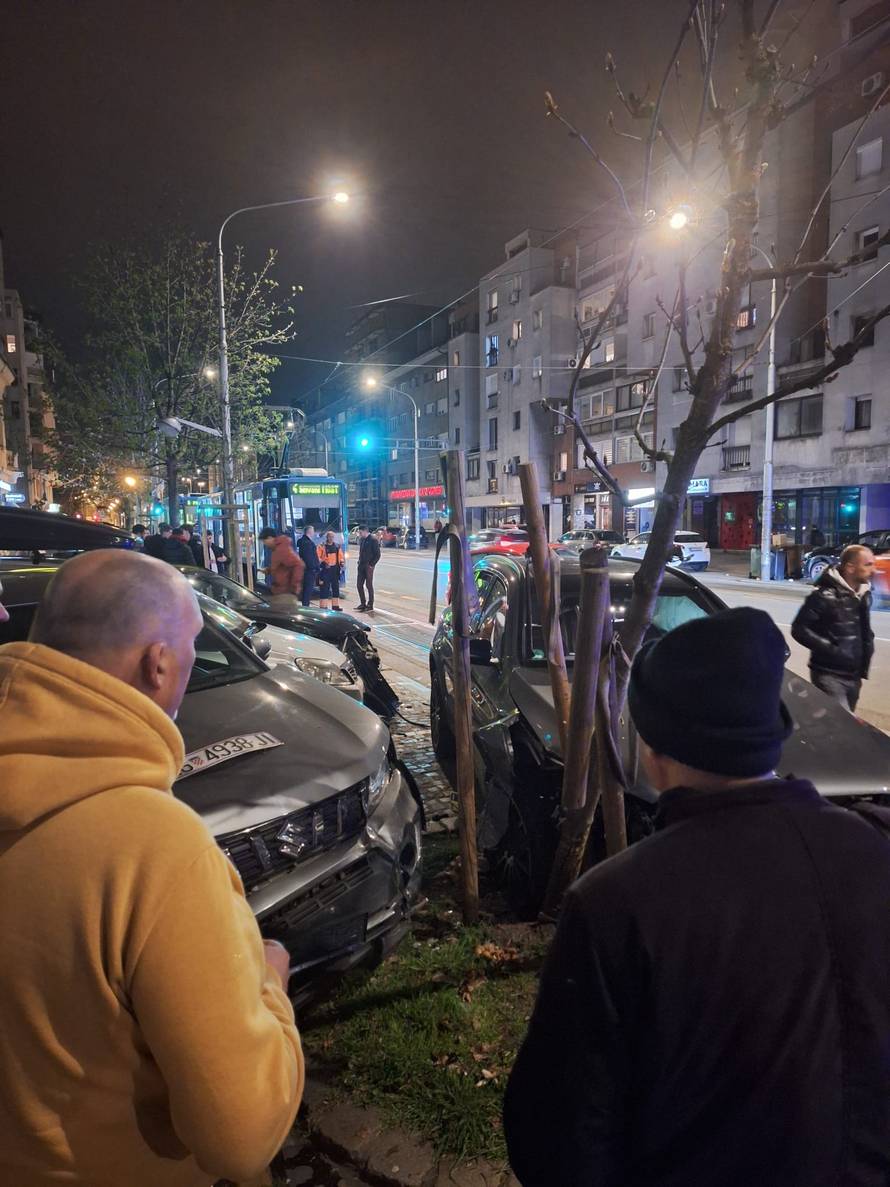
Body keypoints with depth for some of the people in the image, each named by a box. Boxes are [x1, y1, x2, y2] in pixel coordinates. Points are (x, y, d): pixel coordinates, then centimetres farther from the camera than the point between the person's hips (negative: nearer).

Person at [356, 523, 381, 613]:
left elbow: (377, 554, -12)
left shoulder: (373, 540, -10)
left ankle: (370, 605, 7)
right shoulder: (361, 539, 13)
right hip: (361, 566, 7)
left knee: (369, 585, -1)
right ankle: (363, 604, 18)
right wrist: (359, 562, 10)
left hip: (368, 566, -7)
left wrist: (371, 565, -14)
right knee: (359, 585, 7)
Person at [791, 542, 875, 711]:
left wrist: (868, 645, 7)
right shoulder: (825, 595, -17)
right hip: (829, 675, -8)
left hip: (854, 676, 8)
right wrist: (830, 648, -20)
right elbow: (799, 629, -17)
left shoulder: (865, 594, 8)